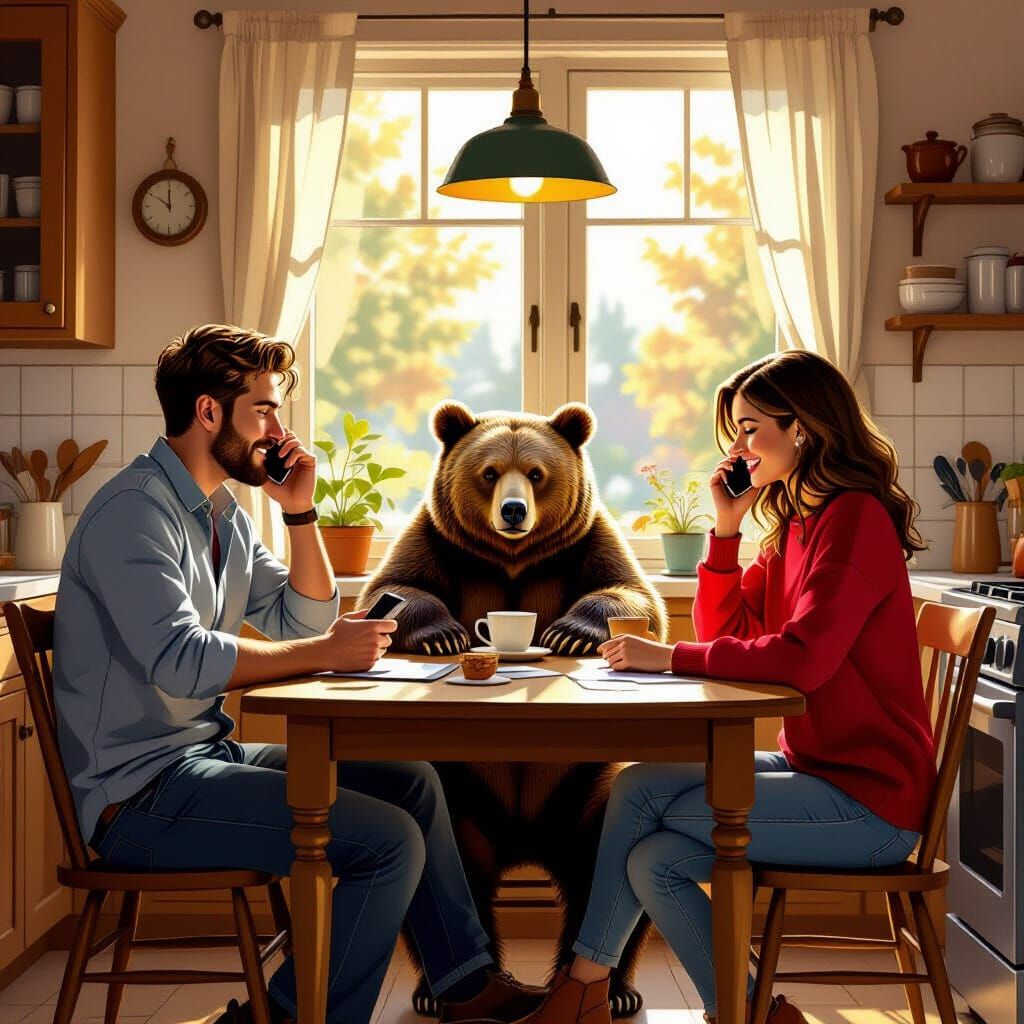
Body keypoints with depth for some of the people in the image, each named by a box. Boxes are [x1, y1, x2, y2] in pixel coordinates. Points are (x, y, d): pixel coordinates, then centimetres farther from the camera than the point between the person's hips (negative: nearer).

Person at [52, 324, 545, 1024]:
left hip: (204, 756, 10)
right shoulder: (134, 512, -16)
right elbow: (181, 659, -28)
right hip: (140, 793, -10)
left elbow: (302, 622, 14)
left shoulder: (223, 513, 14)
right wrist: (326, 653, -23)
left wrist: (302, 513, 2)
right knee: (390, 841, -19)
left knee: (410, 781, 14)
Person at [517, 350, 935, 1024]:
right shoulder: (793, 525, 13)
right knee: (654, 860, -6)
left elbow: (801, 657, -26)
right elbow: (728, 634, 12)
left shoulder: (856, 519, -16)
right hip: (813, 767, 8)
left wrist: (669, 657, -20)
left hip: (869, 800, -8)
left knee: (641, 792, -14)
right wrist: (726, 528, 2)